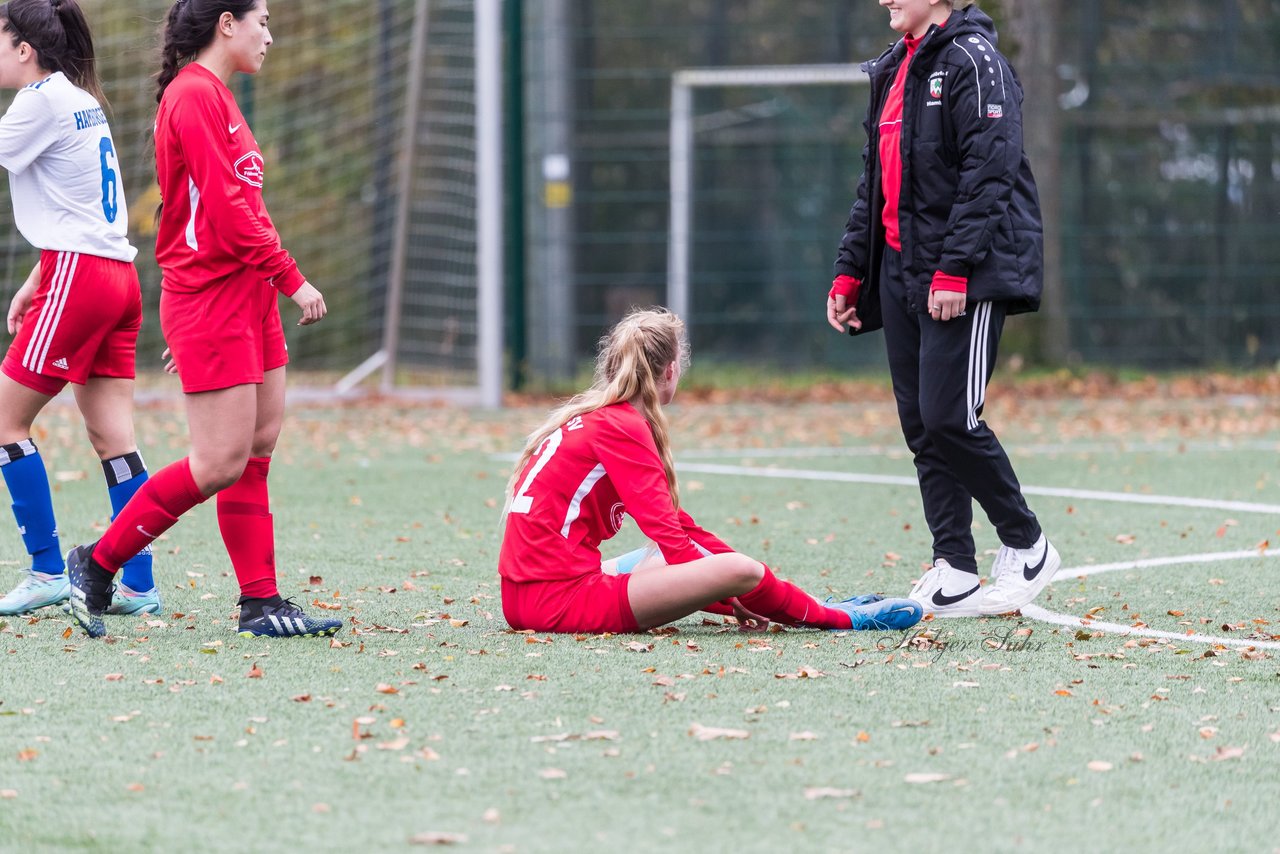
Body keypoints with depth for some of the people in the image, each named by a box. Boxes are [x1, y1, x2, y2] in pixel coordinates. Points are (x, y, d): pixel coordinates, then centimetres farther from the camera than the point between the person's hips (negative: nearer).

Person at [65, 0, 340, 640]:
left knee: (258, 450, 7)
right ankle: (97, 564, 2)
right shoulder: (193, 95, -13)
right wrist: (291, 278, -15)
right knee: (221, 463, -10)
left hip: (246, 294, 10)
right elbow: (227, 209, -19)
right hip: (210, 298, -10)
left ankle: (260, 604, 8)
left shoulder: (215, 97, 17)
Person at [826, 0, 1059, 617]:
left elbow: (988, 173, -17)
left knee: (947, 417, -13)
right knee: (921, 427, 4)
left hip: (966, 276, -9)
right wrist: (850, 271, 17)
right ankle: (953, 573, 6)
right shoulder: (894, 70, 18)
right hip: (900, 273, 9)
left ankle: (1026, 545, 4)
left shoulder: (972, 60, -9)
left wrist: (955, 270, -22)